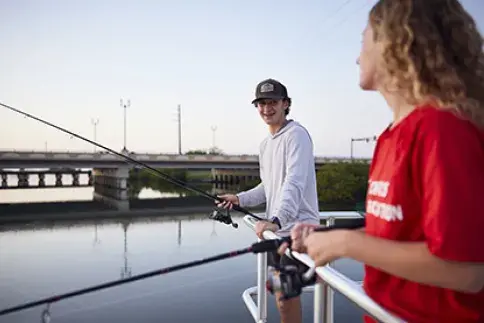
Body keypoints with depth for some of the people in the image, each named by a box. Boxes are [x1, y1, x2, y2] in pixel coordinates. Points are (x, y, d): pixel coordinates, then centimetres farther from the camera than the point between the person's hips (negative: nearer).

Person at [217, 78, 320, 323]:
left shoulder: (296, 135, -13)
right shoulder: (265, 144, 13)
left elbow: (294, 183, -26)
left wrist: (275, 220, -38)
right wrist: (240, 198, 5)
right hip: (277, 228, 9)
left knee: (286, 295, -2)